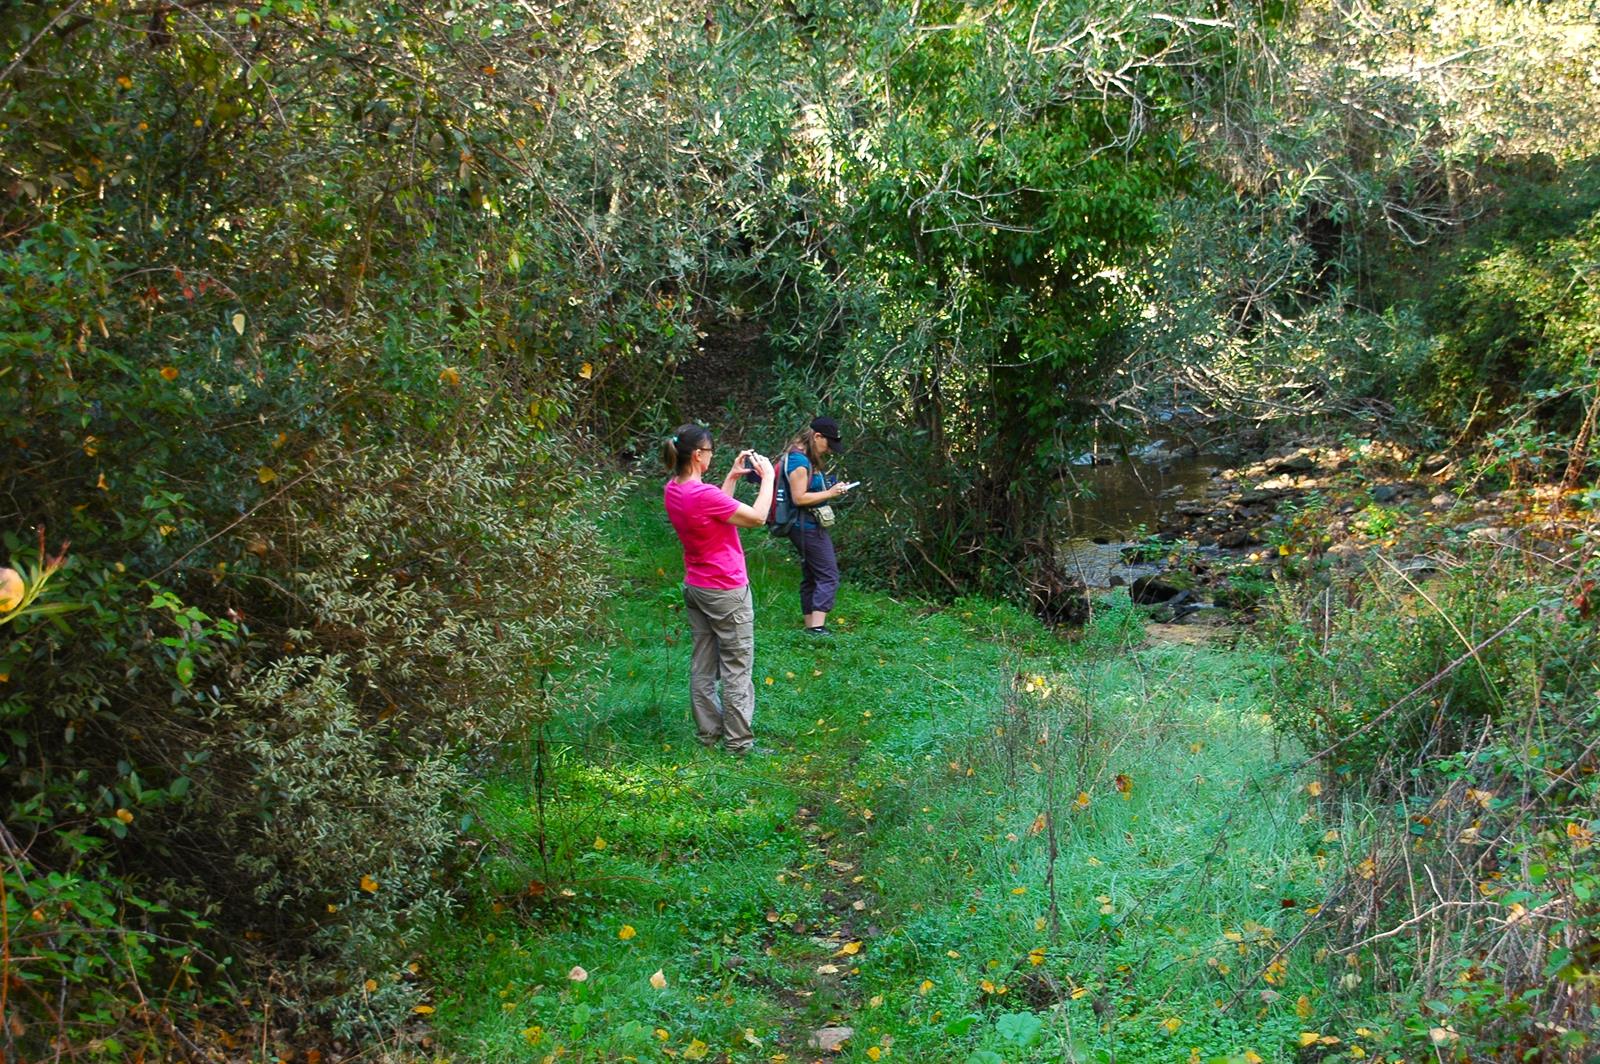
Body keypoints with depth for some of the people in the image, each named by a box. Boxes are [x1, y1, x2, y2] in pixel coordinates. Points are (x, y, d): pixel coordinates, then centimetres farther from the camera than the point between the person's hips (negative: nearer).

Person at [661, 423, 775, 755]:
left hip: (695, 588, 9)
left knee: (702, 666, 13)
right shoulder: (703, 494, -25)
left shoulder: (672, 490, 2)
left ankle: (709, 734, 21)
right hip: (727, 591, -9)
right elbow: (757, 517, -18)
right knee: (737, 669, 1)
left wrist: (732, 476, 14)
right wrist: (768, 477, -7)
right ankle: (739, 742, 5)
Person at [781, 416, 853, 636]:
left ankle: (810, 626, 17)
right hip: (808, 526, -11)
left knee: (810, 577, 13)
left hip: (809, 527, 11)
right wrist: (829, 494, -17)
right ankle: (817, 626, -18)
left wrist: (832, 489, 7)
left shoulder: (809, 460, 13)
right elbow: (799, 498, -22)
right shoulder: (799, 461, -18)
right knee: (828, 576, -12)